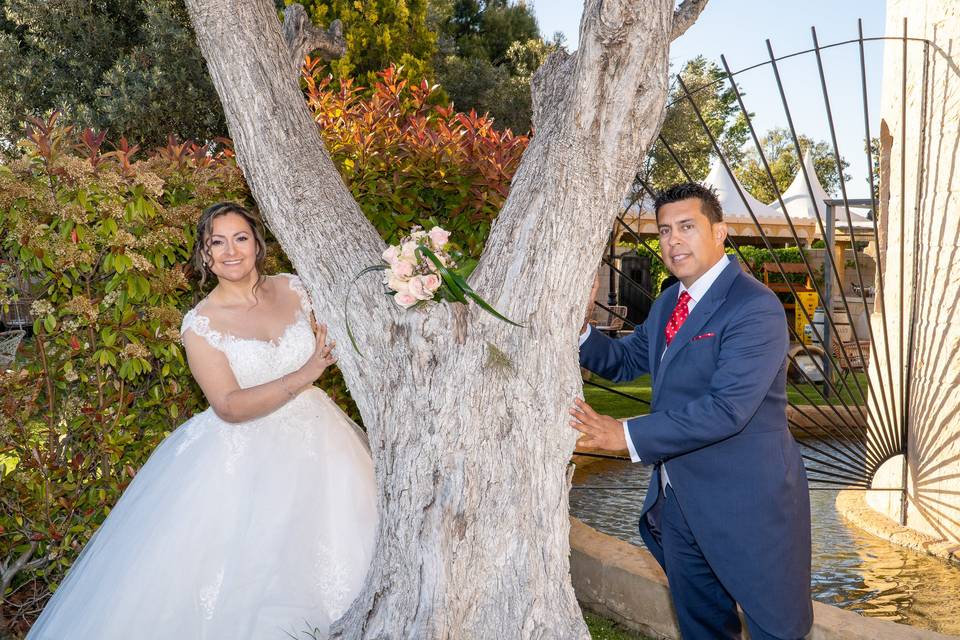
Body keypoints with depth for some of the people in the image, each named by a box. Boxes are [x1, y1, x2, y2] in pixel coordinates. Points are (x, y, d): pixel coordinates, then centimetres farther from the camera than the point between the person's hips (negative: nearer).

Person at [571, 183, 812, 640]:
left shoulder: (754, 307, -20)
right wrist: (578, 328, -4)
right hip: (677, 499, 8)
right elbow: (625, 361, 16)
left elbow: (727, 408, -28)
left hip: (745, 504, -8)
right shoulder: (668, 303, 9)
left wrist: (629, 435, -27)